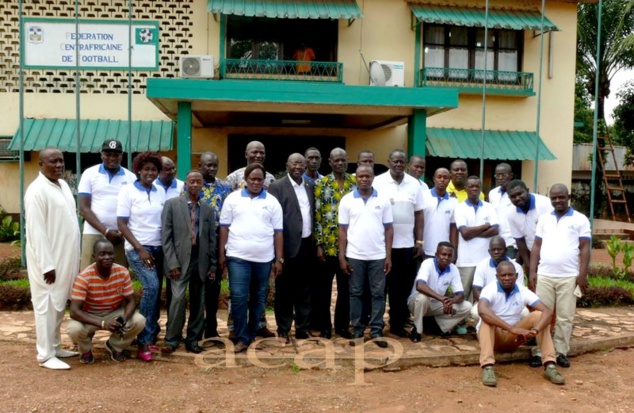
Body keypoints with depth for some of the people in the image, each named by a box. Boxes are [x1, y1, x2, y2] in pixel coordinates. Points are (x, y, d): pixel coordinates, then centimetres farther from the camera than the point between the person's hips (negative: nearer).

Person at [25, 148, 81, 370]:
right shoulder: (37, 191, -16)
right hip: (49, 260, -8)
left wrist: (74, 258, 16)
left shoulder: (63, 185, 10)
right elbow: (36, 231, -19)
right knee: (47, 306, 0)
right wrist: (46, 265, -20)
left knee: (59, 304, 16)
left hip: (65, 258, 8)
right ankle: (45, 355, 9)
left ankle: (55, 346, 28)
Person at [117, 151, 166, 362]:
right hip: (137, 248, -5)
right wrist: (140, 248, -13)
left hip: (158, 248, 5)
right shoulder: (128, 190, -4)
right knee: (151, 286, -21)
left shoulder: (161, 192, 8)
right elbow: (121, 224, -8)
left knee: (156, 291, 6)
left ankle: (151, 336, 19)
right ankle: (144, 341, -13)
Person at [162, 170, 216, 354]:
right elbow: (166, 236, -4)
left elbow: (212, 238, 11)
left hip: (201, 261, 3)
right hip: (180, 260, -3)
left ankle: (193, 340, 18)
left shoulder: (208, 209, 10)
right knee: (178, 298, -13)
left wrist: (213, 265, 6)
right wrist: (172, 262, -11)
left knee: (198, 302, 7)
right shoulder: (172, 204, 1)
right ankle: (172, 339, 3)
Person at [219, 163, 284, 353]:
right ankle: (242, 337, 8)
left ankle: (251, 335, 24)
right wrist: (221, 253, -1)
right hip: (238, 256, -1)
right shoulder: (233, 198, 3)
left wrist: (279, 259, 1)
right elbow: (224, 227, 4)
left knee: (259, 298, 10)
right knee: (238, 297, -5)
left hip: (264, 258, 2)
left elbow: (278, 232, 4)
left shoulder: (272, 201, 5)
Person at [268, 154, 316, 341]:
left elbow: (313, 214, 14)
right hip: (289, 246, -5)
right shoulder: (277, 186, -6)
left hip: (308, 245, 5)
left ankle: (303, 328, 22)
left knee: (304, 290, 12)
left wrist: (316, 242, 7)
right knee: (285, 291, 6)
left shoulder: (310, 186, 12)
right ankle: (283, 330, 17)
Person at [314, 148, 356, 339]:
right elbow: (317, 216, -4)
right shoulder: (322, 184, -1)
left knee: (346, 287, 10)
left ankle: (342, 324, 23)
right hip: (328, 245, -2)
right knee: (324, 287, 6)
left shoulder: (355, 182, 7)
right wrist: (319, 244, -9)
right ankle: (324, 325, 18)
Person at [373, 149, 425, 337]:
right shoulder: (378, 182, -4)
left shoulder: (415, 184, 5)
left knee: (404, 285, 7)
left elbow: (419, 214, 8)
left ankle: (398, 323, 19)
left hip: (407, 244, 3)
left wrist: (419, 241, 4)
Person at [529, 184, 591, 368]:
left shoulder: (580, 219, 2)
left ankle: (561, 352, 15)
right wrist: (532, 272, 4)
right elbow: (537, 246, 10)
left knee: (565, 317, 5)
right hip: (544, 276, 2)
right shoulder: (544, 219, 10)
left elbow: (584, 248, -1)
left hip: (569, 277, -2)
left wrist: (582, 275, -8)